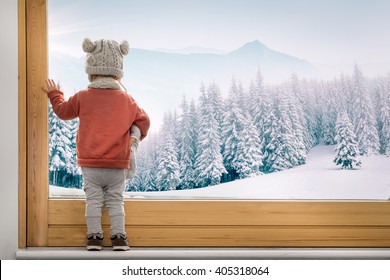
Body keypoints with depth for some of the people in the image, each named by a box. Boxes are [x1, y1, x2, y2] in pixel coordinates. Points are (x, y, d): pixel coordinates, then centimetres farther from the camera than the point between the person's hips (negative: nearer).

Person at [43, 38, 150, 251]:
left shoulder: (82, 98, -5)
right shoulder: (127, 100, -2)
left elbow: (63, 111, 12)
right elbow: (143, 120, 9)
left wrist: (54, 94, 30)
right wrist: (136, 136, 26)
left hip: (90, 164, -1)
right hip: (117, 164, 1)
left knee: (93, 200, 6)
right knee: (115, 201, 8)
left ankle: (94, 236, 5)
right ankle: (118, 237, 5)